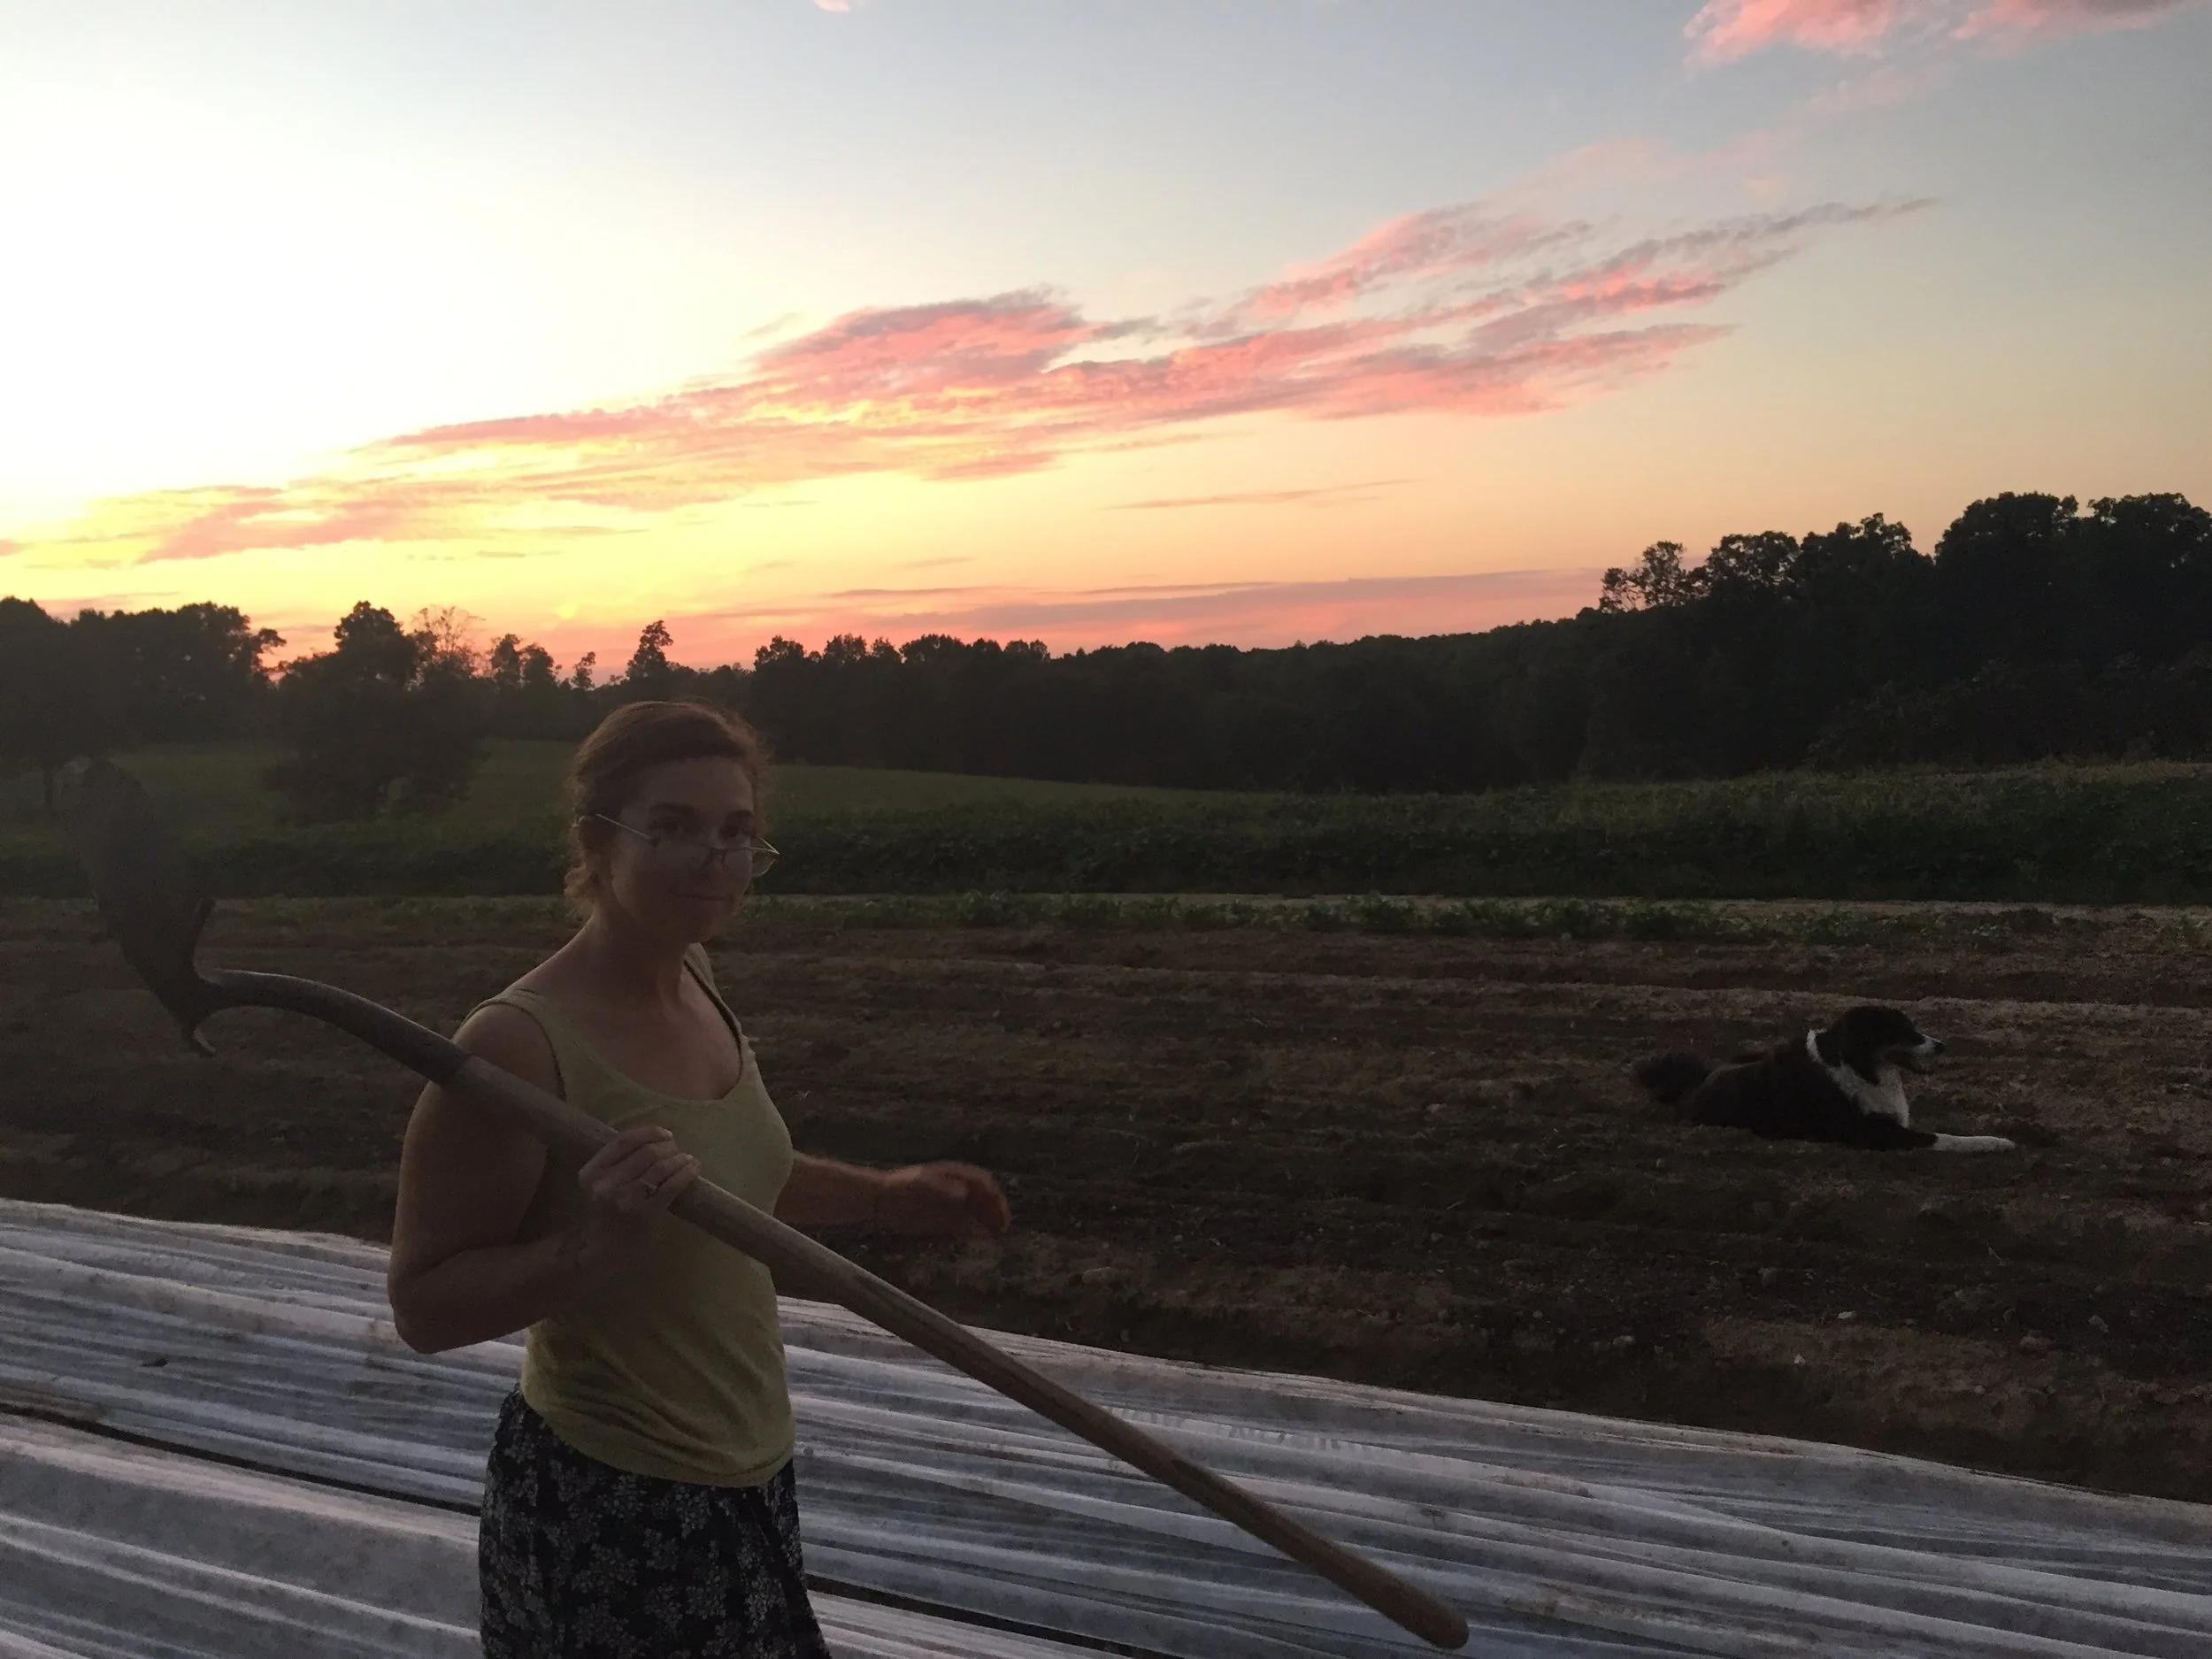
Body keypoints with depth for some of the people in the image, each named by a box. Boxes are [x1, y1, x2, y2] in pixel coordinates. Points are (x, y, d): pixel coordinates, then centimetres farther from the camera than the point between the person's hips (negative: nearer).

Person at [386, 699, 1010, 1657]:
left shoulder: (693, 980, 0)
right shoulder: (520, 1045, -24)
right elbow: (423, 1306, -19)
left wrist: (881, 1197, 11)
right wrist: (596, 1244, -33)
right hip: (608, 1515, -7)